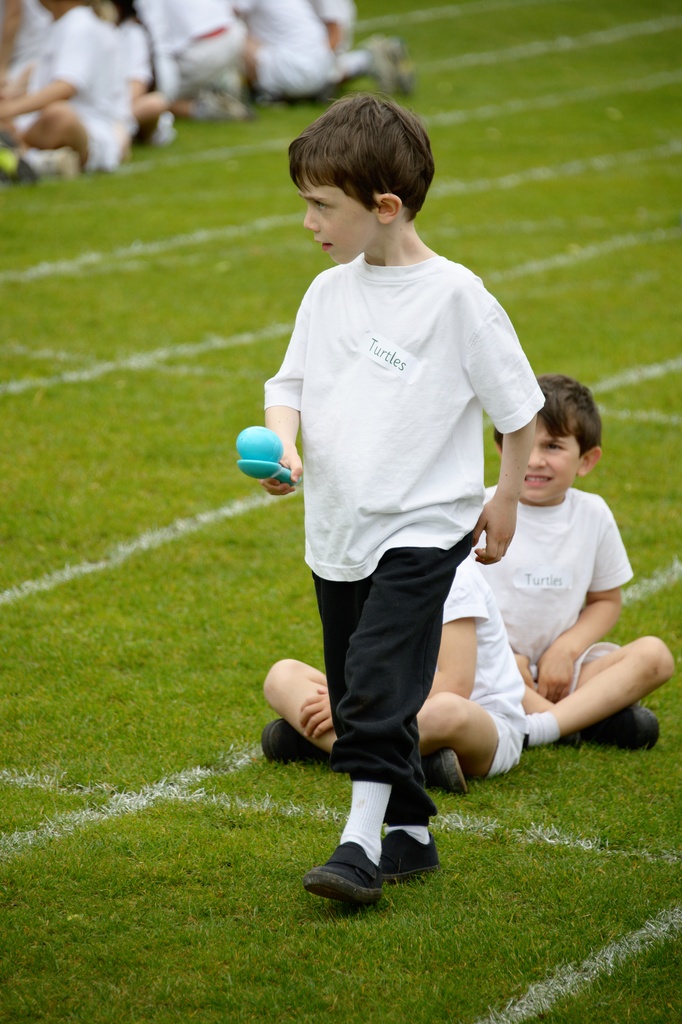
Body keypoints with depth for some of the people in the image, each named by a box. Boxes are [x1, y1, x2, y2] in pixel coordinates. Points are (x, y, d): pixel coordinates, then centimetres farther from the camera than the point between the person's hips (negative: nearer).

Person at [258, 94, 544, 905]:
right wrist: (283, 443, -9)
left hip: (421, 528, -7)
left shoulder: (455, 296, -12)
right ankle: (410, 833, 24)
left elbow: (518, 405, -4)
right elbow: (290, 383, 12)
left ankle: (362, 841, -12)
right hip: (336, 528, 7)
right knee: (358, 691, 12)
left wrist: (505, 499, 2)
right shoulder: (328, 292, 5)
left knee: (377, 681, -16)